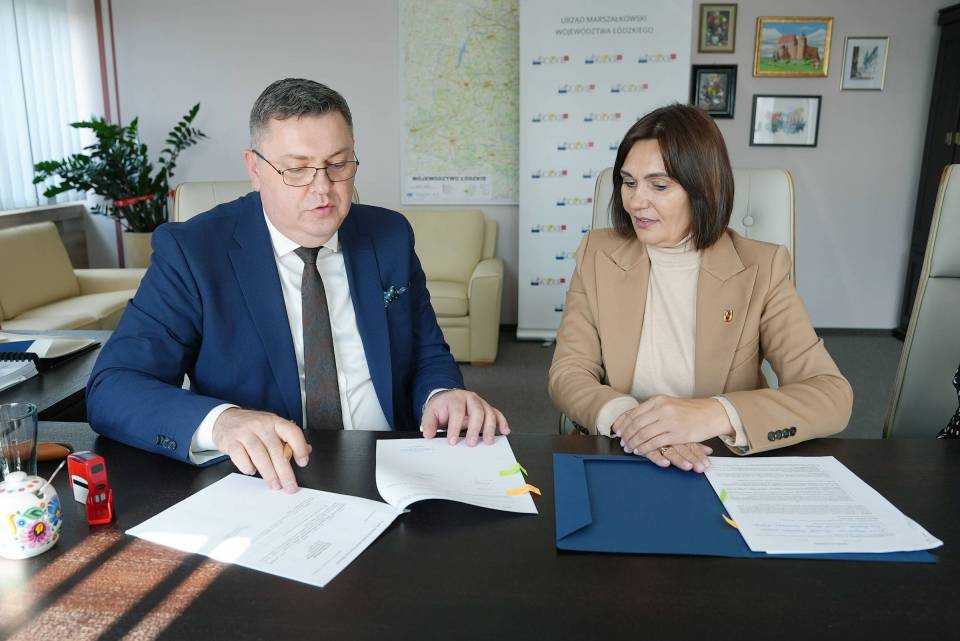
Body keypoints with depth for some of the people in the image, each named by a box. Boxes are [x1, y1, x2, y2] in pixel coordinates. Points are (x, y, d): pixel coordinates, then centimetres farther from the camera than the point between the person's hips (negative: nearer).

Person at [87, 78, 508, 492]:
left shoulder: (390, 237, 7)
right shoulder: (190, 252, -4)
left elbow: (428, 357, 13)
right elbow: (112, 389, -10)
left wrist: (442, 396, -11)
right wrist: (220, 421, -30)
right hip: (267, 486, -1)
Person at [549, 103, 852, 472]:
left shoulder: (761, 269, -5)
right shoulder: (598, 255, 0)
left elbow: (833, 397, -10)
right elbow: (567, 374, -4)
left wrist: (713, 414, -27)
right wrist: (625, 417, -25)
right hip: (616, 461, 1)